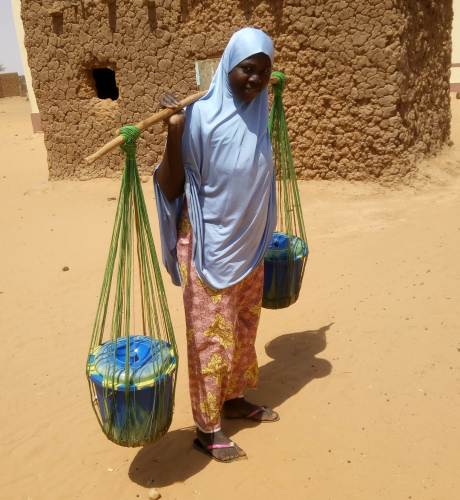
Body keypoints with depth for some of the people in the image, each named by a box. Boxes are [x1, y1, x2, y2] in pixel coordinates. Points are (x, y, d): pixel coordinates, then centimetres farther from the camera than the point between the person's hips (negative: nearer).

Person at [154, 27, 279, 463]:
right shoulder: (200, 116, -17)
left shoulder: (258, 116, 2)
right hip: (210, 248, -6)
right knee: (211, 334, 3)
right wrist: (174, 134, -28)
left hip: (248, 246, 7)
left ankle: (234, 398, 38)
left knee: (243, 327, 18)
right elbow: (171, 188, -17)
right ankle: (206, 428, 19)